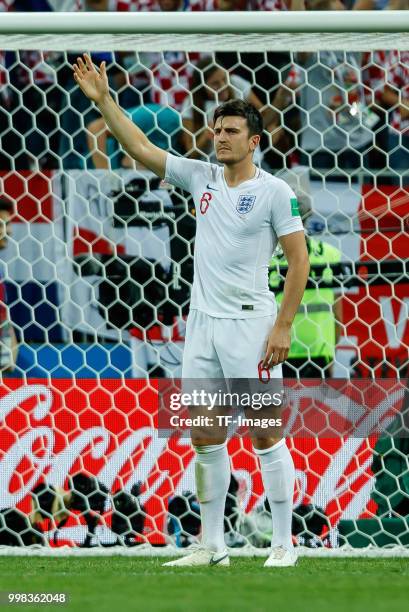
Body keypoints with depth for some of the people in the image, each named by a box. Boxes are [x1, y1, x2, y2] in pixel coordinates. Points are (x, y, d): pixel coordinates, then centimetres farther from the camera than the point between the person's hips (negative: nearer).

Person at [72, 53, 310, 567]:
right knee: (204, 438, 6)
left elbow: (299, 260, -7)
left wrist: (283, 327, -12)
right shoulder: (201, 178, 10)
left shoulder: (274, 191, -6)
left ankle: (283, 543, 0)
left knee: (265, 434, -5)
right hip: (202, 323, 6)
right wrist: (104, 100, 0)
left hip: (250, 323, -6)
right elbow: (141, 149, 9)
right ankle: (212, 545, 12)